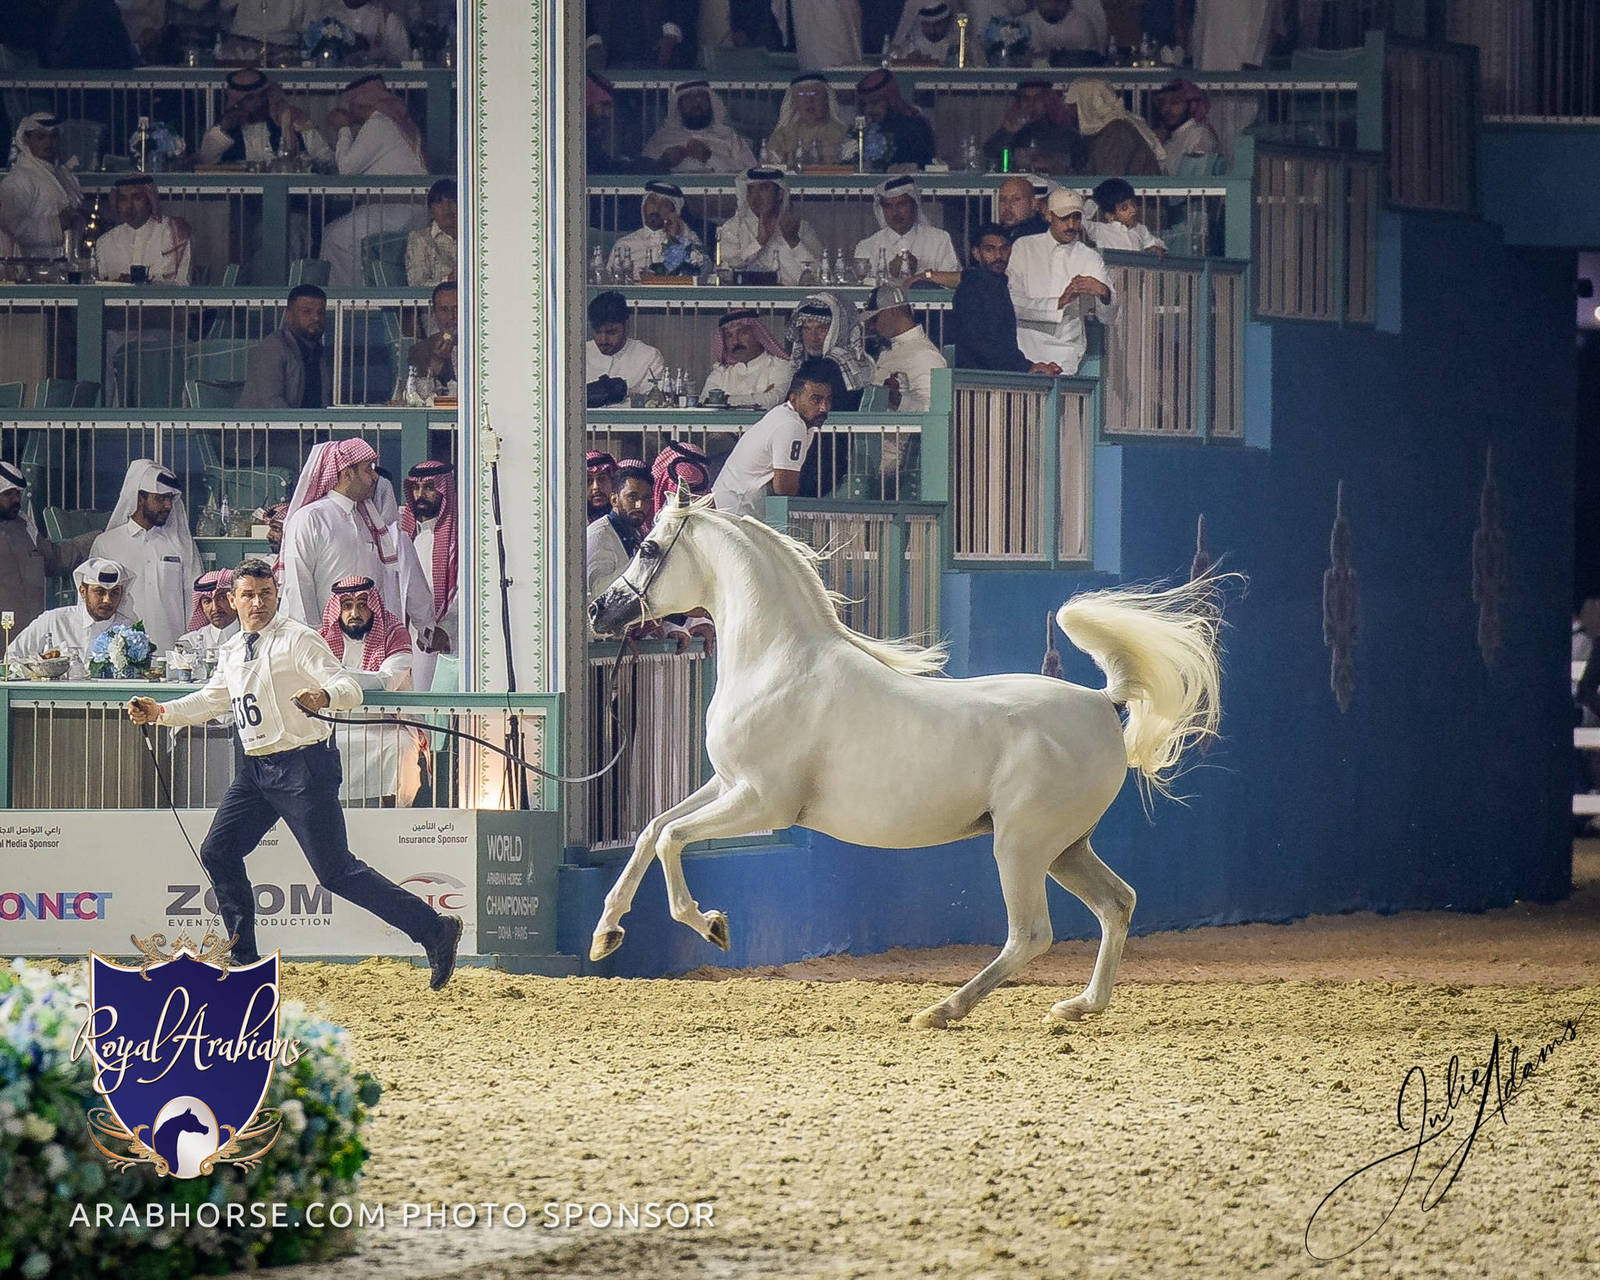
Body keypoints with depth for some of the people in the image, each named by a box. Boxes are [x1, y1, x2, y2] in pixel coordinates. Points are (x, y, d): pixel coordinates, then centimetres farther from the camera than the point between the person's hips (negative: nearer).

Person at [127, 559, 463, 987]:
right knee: (217, 852, 7)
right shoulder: (231, 651, 15)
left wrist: (325, 695, -40)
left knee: (336, 871, -12)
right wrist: (160, 711, 18)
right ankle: (245, 960, 18)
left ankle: (433, 930, -9)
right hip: (256, 769, 8)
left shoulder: (298, 639, -9)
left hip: (304, 765, -8)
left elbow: (350, 690, -18)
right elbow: (211, 700, 30)